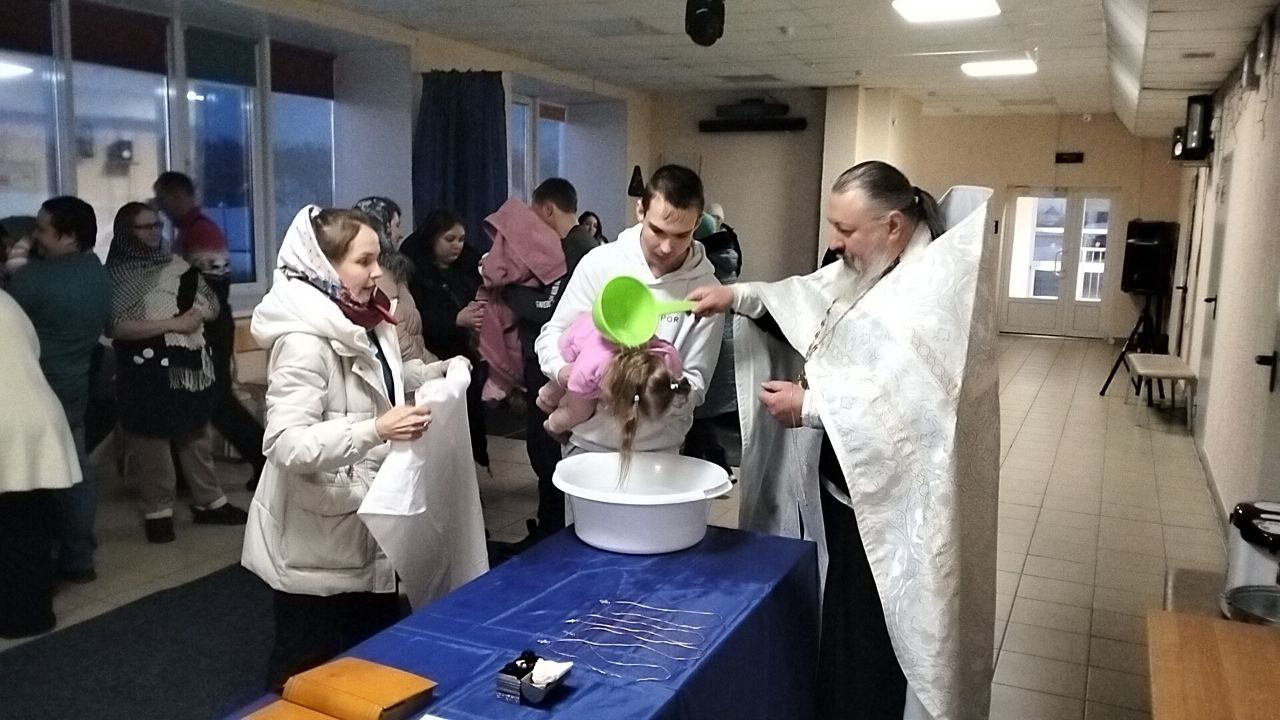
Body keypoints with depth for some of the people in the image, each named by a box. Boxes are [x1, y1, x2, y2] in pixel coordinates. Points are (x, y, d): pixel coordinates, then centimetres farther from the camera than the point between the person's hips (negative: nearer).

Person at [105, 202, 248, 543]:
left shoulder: (176, 264, 9)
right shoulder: (116, 274, -6)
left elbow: (211, 302, 14)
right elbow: (116, 326, -17)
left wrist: (198, 314, -9)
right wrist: (172, 323, -19)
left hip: (189, 362, 5)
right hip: (146, 369, -5)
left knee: (197, 434, 13)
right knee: (152, 440, 2)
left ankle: (209, 502, 23)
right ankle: (157, 511, 14)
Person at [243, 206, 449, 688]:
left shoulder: (363, 321, 5)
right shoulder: (303, 341, -24)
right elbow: (288, 445, -31)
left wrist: (434, 373, 13)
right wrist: (375, 430, -40)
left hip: (365, 522, 9)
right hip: (316, 539, -8)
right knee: (310, 676, 10)